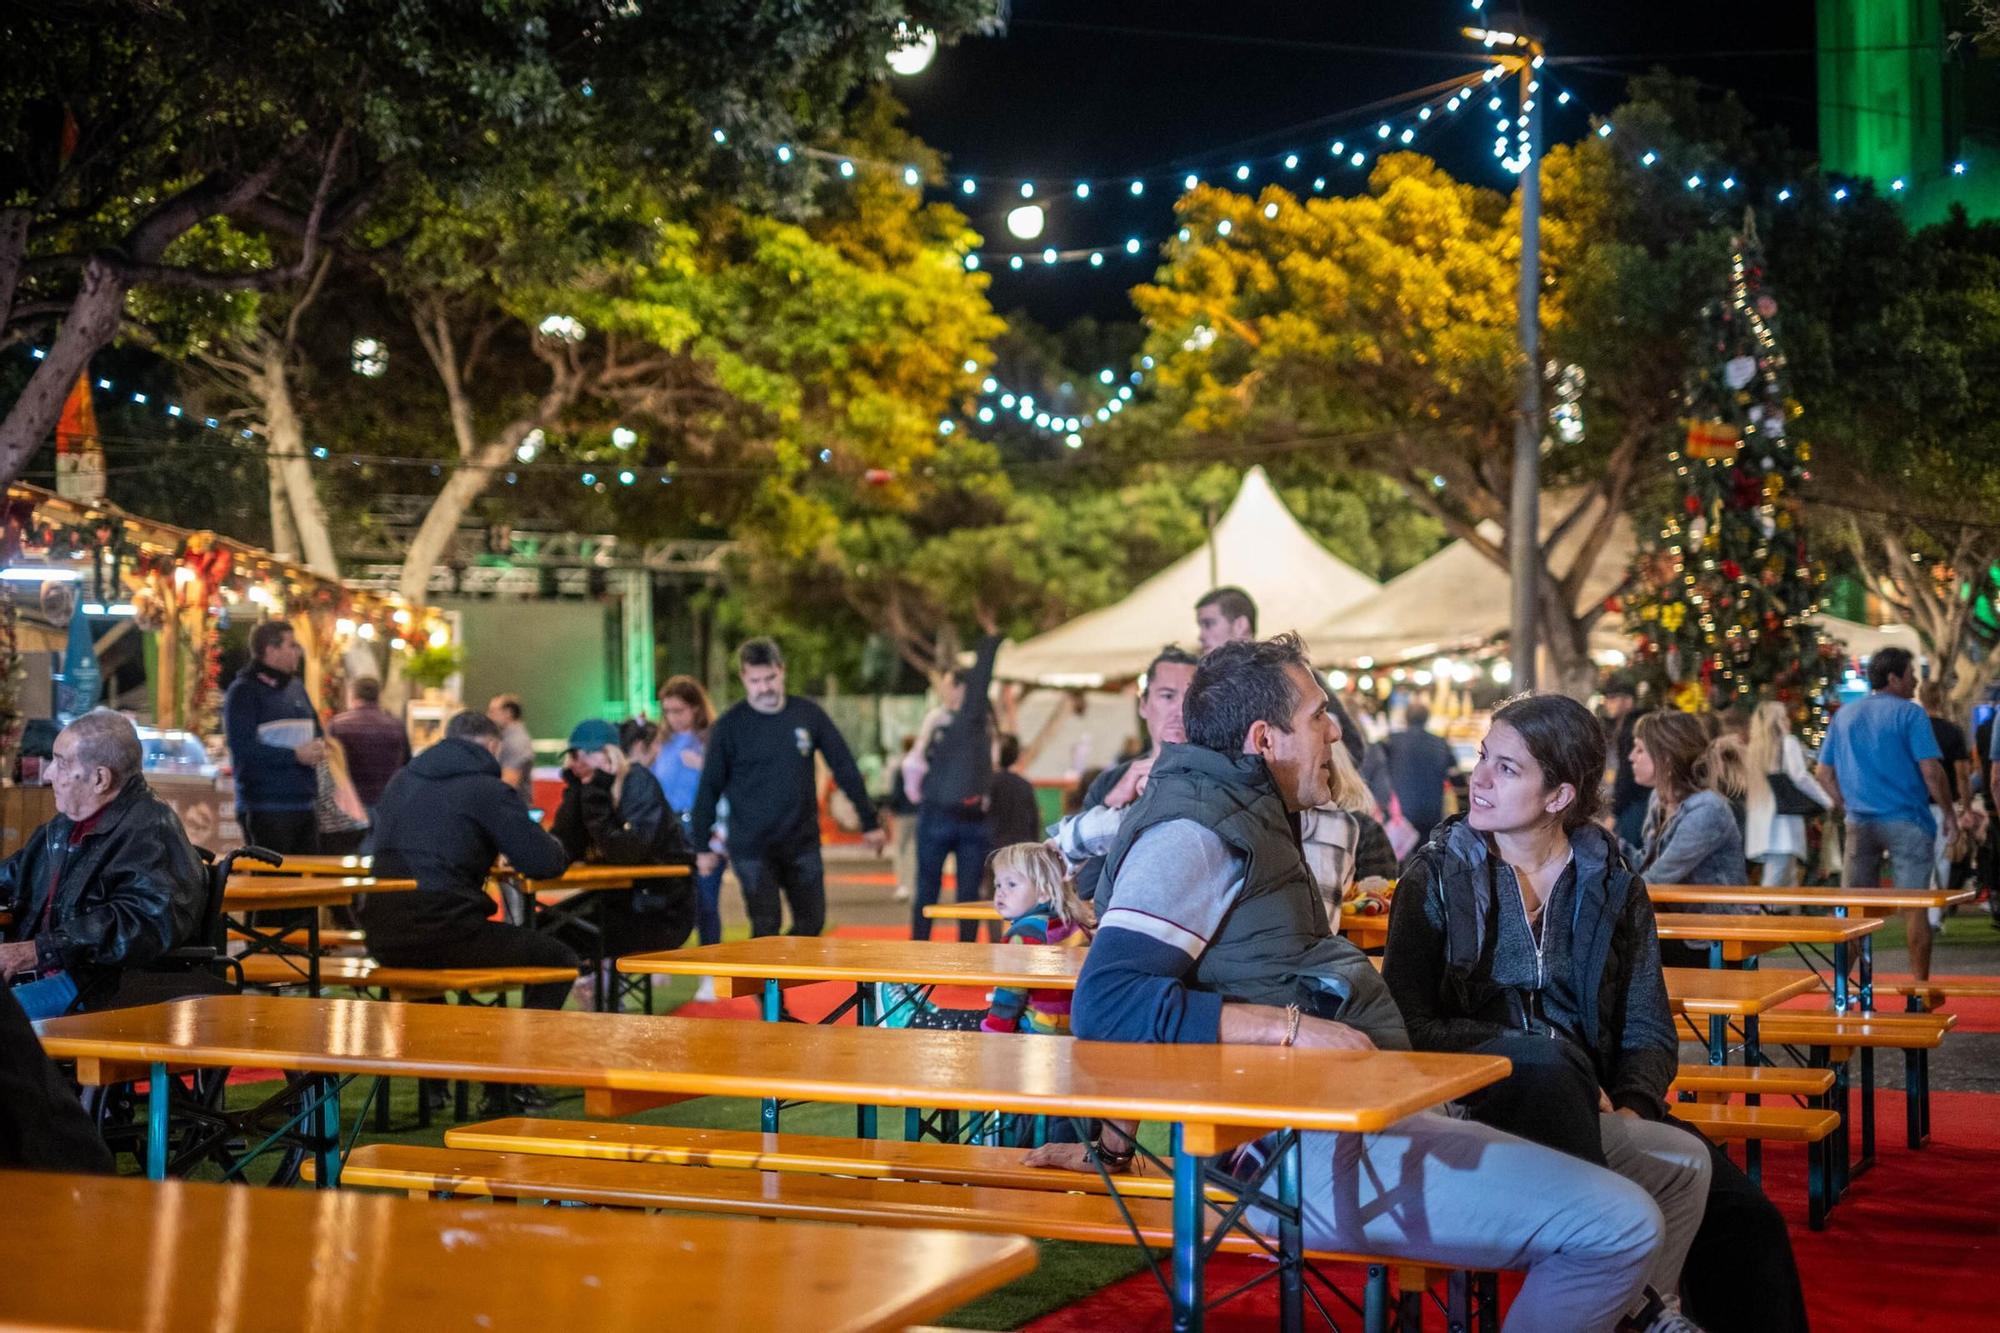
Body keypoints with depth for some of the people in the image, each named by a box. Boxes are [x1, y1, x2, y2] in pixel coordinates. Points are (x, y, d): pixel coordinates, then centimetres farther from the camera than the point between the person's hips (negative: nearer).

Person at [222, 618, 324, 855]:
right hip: (266, 807, -7)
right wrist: (295, 755, -16)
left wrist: (318, 748, 2)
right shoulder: (244, 691, -6)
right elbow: (243, 748, -16)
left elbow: (316, 731, 26)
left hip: (306, 804, 7)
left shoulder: (296, 687, 16)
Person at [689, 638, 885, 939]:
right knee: (766, 929, -6)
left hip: (803, 844, 3)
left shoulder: (809, 714, 1)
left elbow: (845, 768, 6)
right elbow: (709, 788, 0)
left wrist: (870, 822, 5)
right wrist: (703, 846, -1)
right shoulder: (729, 726, -5)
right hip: (752, 847, -3)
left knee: (811, 922, 6)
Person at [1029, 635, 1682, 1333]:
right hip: (1309, 1150, -11)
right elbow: (1104, 1005, -23)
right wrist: (1290, 1026, -22)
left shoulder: (1242, 820, 21)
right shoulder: (1191, 834, -11)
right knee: (1621, 1227, -21)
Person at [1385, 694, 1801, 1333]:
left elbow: (1649, 1029, 9)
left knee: (1741, 1216, -21)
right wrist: (1522, 1052, -20)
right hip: (1476, 1101, -3)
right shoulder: (1438, 873, 3)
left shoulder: (1611, 882, 12)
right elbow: (1411, 1024, -6)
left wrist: (1633, 1107, -12)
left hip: (1588, 1101, 4)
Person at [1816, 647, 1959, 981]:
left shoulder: (1844, 716, 11)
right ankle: (1919, 987, 3)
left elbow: (1823, 772, 11)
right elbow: (1931, 770, -13)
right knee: (1914, 907, 0)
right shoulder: (1909, 714, -7)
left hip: (1859, 823, 5)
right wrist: (1948, 812, -3)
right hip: (1907, 822, -5)